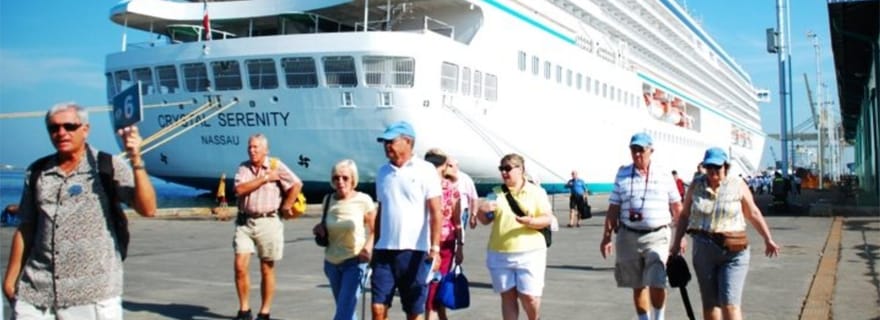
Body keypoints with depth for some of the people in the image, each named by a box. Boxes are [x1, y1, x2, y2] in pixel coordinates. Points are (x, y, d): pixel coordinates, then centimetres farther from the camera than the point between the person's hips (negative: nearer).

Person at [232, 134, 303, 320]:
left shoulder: (276, 165, -3)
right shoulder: (244, 167, 8)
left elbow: (296, 185, -9)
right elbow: (239, 189, -9)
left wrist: (286, 207, -5)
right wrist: (264, 178, -10)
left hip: (268, 222, -3)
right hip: (244, 222, 3)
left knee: (267, 270, 5)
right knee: (240, 266, -4)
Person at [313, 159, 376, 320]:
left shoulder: (363, 201, -10)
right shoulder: (328, 200, 3)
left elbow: (374, 230, -2)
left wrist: (368, 248, -20)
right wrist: (319, 229, -3)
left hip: (355, 262, -5)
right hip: (332, 263, 5)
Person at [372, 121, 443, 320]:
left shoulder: (425, 170, -4)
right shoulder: (383, 172, 11)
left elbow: (436, 213, -8)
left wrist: (435, 248, -17)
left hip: (415, 251, -4)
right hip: (385, 250, 4)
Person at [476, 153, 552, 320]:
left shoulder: (536, 192, 1)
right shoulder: (496, 193, 9)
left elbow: (547, 219, -2)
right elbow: (485, 220, 13)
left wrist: (531, 222, -22)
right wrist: (482, 211, -10)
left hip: (530, 253, -3)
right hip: (499, 254, 3)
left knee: (529, 296, -6)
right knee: (508, 296, 6)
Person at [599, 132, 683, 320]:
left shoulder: (664, 176, 4)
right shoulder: (622, 175, 6)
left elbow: (677, 208, 11)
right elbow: (613, 209, 6)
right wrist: (607, 236, 2)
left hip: (657, 236, -2)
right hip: (629, 237, 2)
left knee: (656, 284, -12)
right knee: (638, 287, 10)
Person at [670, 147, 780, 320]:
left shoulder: (738, 186, -2)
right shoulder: (696, 186, 3)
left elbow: (753, 213, 6)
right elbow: (684, 215, 9)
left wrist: (768, 239, 4)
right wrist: (676, 244, 6)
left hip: (733, 251, -2)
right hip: (703, 249, 3)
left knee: (730, 303, -10)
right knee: (710, 301, 10)